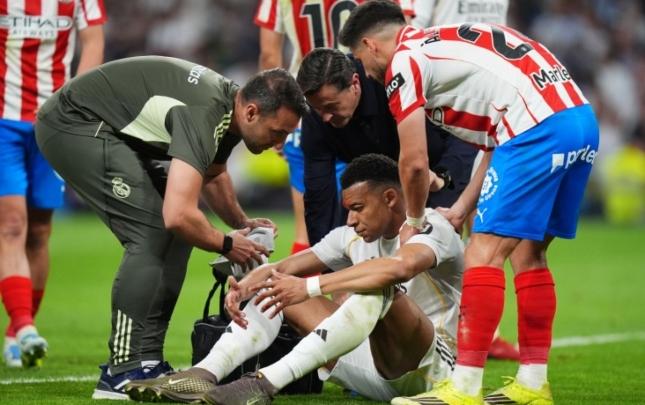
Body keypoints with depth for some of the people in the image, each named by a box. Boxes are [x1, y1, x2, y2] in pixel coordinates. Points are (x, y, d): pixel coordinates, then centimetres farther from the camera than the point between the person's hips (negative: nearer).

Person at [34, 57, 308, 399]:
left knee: (176, 236, 6)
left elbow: (212, 175, 26)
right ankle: (123, 373, -16)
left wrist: (242, 223, 11)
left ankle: (146, 360, 7)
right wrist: (227, 245, -20)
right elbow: (178, 215, -38)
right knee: (153, 234, -17)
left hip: (113, 131, 10)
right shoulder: (204, 115, -30)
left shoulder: (230, 110, 2)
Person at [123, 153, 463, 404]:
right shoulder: (353, 237, 9)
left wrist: (310, 287, -42)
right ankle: (205, 374, -22)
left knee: (378, 289, -37)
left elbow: (400, 267, -36)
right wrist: (244, 286, -23)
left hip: (429, 367, -7)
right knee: (273, 285, 2)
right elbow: (287, 267, 0)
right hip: (373, 374, 7)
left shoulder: (430, 227, -13)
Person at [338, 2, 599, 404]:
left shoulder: (403, 61, 2)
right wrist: (463, 207, 29)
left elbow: (415, 162, 1)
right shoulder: (449, 43, 28)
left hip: (539, 127, -9)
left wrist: (413, 220, 19)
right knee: (528, 253, 17)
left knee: (485, 252, -6)